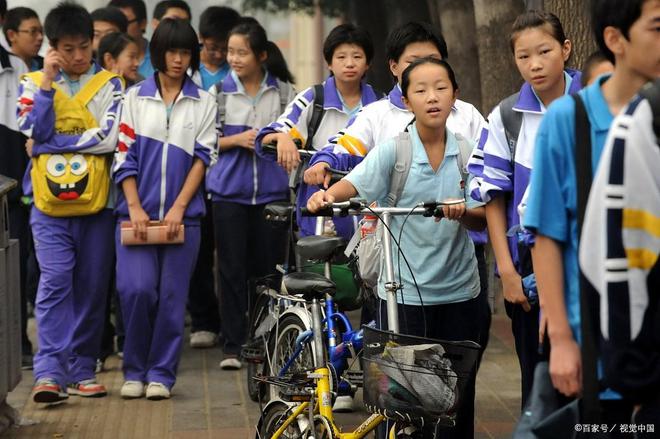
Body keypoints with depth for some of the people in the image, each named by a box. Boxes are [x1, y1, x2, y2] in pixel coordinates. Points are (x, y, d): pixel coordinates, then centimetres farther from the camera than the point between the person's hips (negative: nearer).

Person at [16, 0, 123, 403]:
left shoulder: (108, 84, 5)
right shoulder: (34, 84, 9)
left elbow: (110, 138, -9)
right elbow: (36, 132, -6)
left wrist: (54, 142, -8)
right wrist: (48, 82, -8)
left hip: (96, 203, 1)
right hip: (50, 204, -1)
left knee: (92, 288, 6)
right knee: (55, 282, -12)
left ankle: (83, 369, 15)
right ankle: (50, 371, -16)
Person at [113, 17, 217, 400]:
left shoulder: (204, 103, 10)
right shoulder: (135, 98, 9)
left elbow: (203, 157, 3)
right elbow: (124, 156, 4)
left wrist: (179, 207, -8)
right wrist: (135, 208, -7)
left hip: (183, 214, 1)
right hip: (137, 213, 0)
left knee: (172, 296, -1)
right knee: (136, 289, -12)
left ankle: (161, 374, 9)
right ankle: (135, 370, 5)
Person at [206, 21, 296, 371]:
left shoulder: (284, 92, 6)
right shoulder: (218, 92, 4)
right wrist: (236, 140, -10)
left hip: (272, 192, 1)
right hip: (229, 191, 0)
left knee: (269, 267, 5)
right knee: (232, 269, -1)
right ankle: (233, 346, 5)